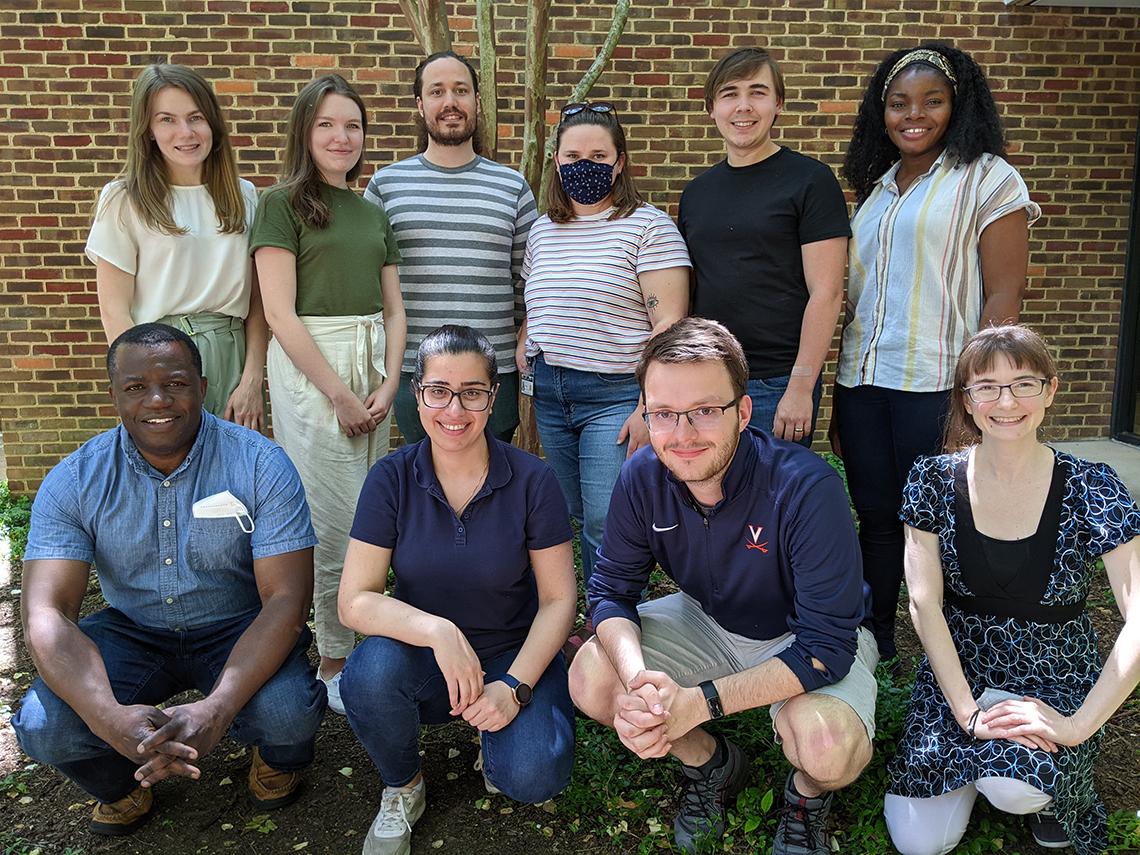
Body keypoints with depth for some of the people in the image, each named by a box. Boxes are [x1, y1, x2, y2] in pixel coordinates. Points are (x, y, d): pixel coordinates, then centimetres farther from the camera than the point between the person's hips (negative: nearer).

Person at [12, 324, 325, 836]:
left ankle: (277, 759, 11)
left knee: (287, 714, -31)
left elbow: (286, 598, -22)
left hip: (238, 631, -2)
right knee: (43, 727, -23)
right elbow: (46, 611, -19)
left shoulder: (261, 465, -18)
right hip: (131, 634, 2)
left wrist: (216, 710, -37)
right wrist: (109, 716, -38)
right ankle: (121, 787, 14)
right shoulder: (74, 481, -11)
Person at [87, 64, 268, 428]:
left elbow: (257, 299, 4)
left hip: (233, 356, 3)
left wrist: (252, 380, -4)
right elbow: (114, 310, -4)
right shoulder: (124, 199, -2)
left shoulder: (244, 196, 7)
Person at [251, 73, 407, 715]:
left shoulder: (375, 215, 16)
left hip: (374, 369, 6)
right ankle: (334, 663, 13)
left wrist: (388, 384, -2)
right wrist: (339, 393, -12)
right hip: (309, 369, -5)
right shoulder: (283, 205, -1)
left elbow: (394, 310, 13)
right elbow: (280, 313, -9)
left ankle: (351, 644, 22)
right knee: (336, 523, -4)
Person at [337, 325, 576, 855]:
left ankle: (495, 736, 13)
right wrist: (437, 631, -32)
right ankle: (401, 790, 1)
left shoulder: (531, 481, -12)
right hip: (419, 654, 1)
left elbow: (558, 599, -7)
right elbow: (354, 602, -14)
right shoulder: (392, 479, -10)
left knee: (532, 778, -26)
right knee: (370, 675, -32)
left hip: (512, 655, -1)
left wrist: (515, 686, -20)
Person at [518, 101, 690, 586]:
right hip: (549, 394, 6)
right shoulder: (542, 231, 14)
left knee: (608, 527, -8)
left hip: (615, 395, -6)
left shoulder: (648, 227, -6)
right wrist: (519, 375, 11)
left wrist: (650, 408, -19)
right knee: (580, 520, 12)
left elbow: (668, 323, -12)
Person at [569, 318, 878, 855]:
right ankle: (712, 765, 13)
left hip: (806, 640, -4)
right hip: (708, 620, 4)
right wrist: (639, 681, -34)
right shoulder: (642, 478, -19)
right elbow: (611, 590, -12)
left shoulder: (808, 488, -33)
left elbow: (827, 645, -31)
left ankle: (807, 796, 8)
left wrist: (700, 701, -40)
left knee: (828, 750, -34)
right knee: (590, 681, -15)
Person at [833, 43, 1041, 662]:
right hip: (863, 380, 5)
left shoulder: (986, 177, 0)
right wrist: (840, 400, 15)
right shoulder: (877, 186, 17)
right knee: (876, 518, 12)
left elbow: (1004, 295, -7)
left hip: (936, 385, -5)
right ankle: (874, 652, 27)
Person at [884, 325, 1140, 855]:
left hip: (1055, 685, -1)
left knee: (1015, 789, -31)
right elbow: (924, 602, -11)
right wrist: (967, 711, -19)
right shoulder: (934, 481, -7)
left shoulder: (1091, 489, -12)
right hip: (957, 673, 2)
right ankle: (984, 756, 19)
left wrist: (1078, 726, -24)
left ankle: (1046, 775, 6)